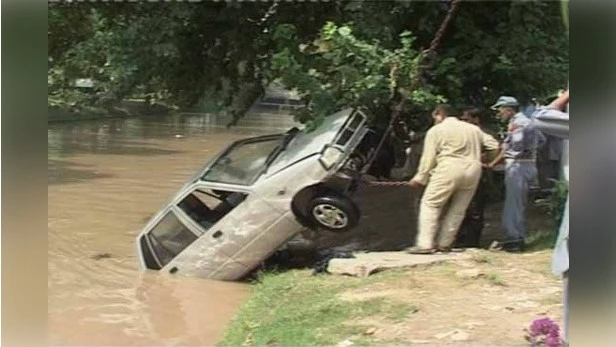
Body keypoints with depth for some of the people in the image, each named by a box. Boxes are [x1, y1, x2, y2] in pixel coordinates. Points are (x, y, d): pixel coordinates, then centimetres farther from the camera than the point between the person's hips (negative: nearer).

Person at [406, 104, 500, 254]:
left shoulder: (436, 130, 9)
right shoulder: (474, 129, 23)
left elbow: (428, 157, 3)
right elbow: (494, 145, 18)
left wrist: (420, 178, 8)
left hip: (449, 168, -5)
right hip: (473, 170, 5)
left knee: (430, 204, 0)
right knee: (458, 209, 13)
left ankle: (425, 244, -9)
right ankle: (444, 244, 14)